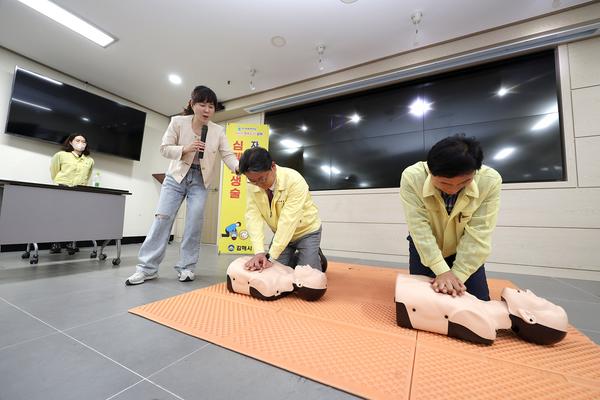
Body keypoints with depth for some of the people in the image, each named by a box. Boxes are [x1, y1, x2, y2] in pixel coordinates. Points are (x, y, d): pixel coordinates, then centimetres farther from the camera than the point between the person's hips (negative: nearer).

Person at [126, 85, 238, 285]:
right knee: (163, 218, -3)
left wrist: (240, 168, -30)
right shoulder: (178, 122, -5)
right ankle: (146, 267, 7)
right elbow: (164, 148, -4)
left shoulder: (218, 131, -4)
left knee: (195, 223, -5)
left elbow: (228, 155, -10)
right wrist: (185, 149, -23)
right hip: (176, 176, 0)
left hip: (200, 180, 1)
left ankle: (186, 267, 8)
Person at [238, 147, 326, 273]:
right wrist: (259, 252, -35)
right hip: (281, 234, 5)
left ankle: (317, 258, 22)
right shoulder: (252, 186, -17)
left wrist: (270, 256, -37)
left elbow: (288, 221, -36)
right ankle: (296, 257, 29)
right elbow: (253, 217, -22)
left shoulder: (295, 181, -33)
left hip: (306, 231, -4)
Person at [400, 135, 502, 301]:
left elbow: (478, 234, -24)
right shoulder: (412, 177, -31)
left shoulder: (490, 181, -26)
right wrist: (442, 271, -31)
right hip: (424, 249, -1)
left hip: (465, 250, 1)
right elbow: (419, 229, -30)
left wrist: (457, 274, -25)